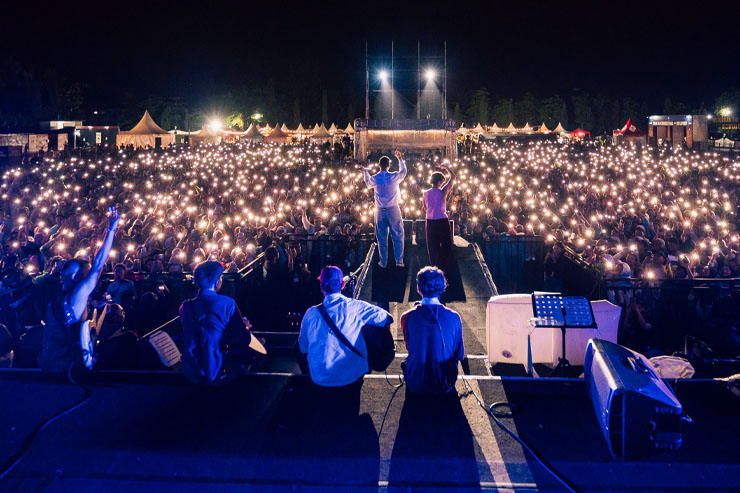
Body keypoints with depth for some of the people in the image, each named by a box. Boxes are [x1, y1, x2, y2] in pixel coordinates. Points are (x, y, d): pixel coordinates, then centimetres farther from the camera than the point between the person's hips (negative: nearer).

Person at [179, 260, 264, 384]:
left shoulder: (185, 306, -1)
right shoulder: (227, 303, -15)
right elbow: (244, 340, -10)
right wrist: (246, 327, 15)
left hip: (190, 374, 5)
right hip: (217, 376, -5)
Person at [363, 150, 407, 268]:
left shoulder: (374, 179, -4)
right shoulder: (394, 177, -8)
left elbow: (368, 183, 21)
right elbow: (403, 171, 14)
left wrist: (365, 172, 38)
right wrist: (400, 159, 29)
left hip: (380, 211, 2)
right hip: (393, 209, -2)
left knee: (381, 237, 9)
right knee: (397, 235, 7)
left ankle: (383, 262, 13)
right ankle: (399, 260, 6)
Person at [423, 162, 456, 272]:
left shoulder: (426, 193, -1)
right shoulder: (443, 192, -13)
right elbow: (453, 177, -2)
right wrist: (446, 167, 9)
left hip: (430, 222, 4)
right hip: (442, 222, -4)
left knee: (433, 246, 11)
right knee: (446, 245, 12)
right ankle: (442, 268, 11)